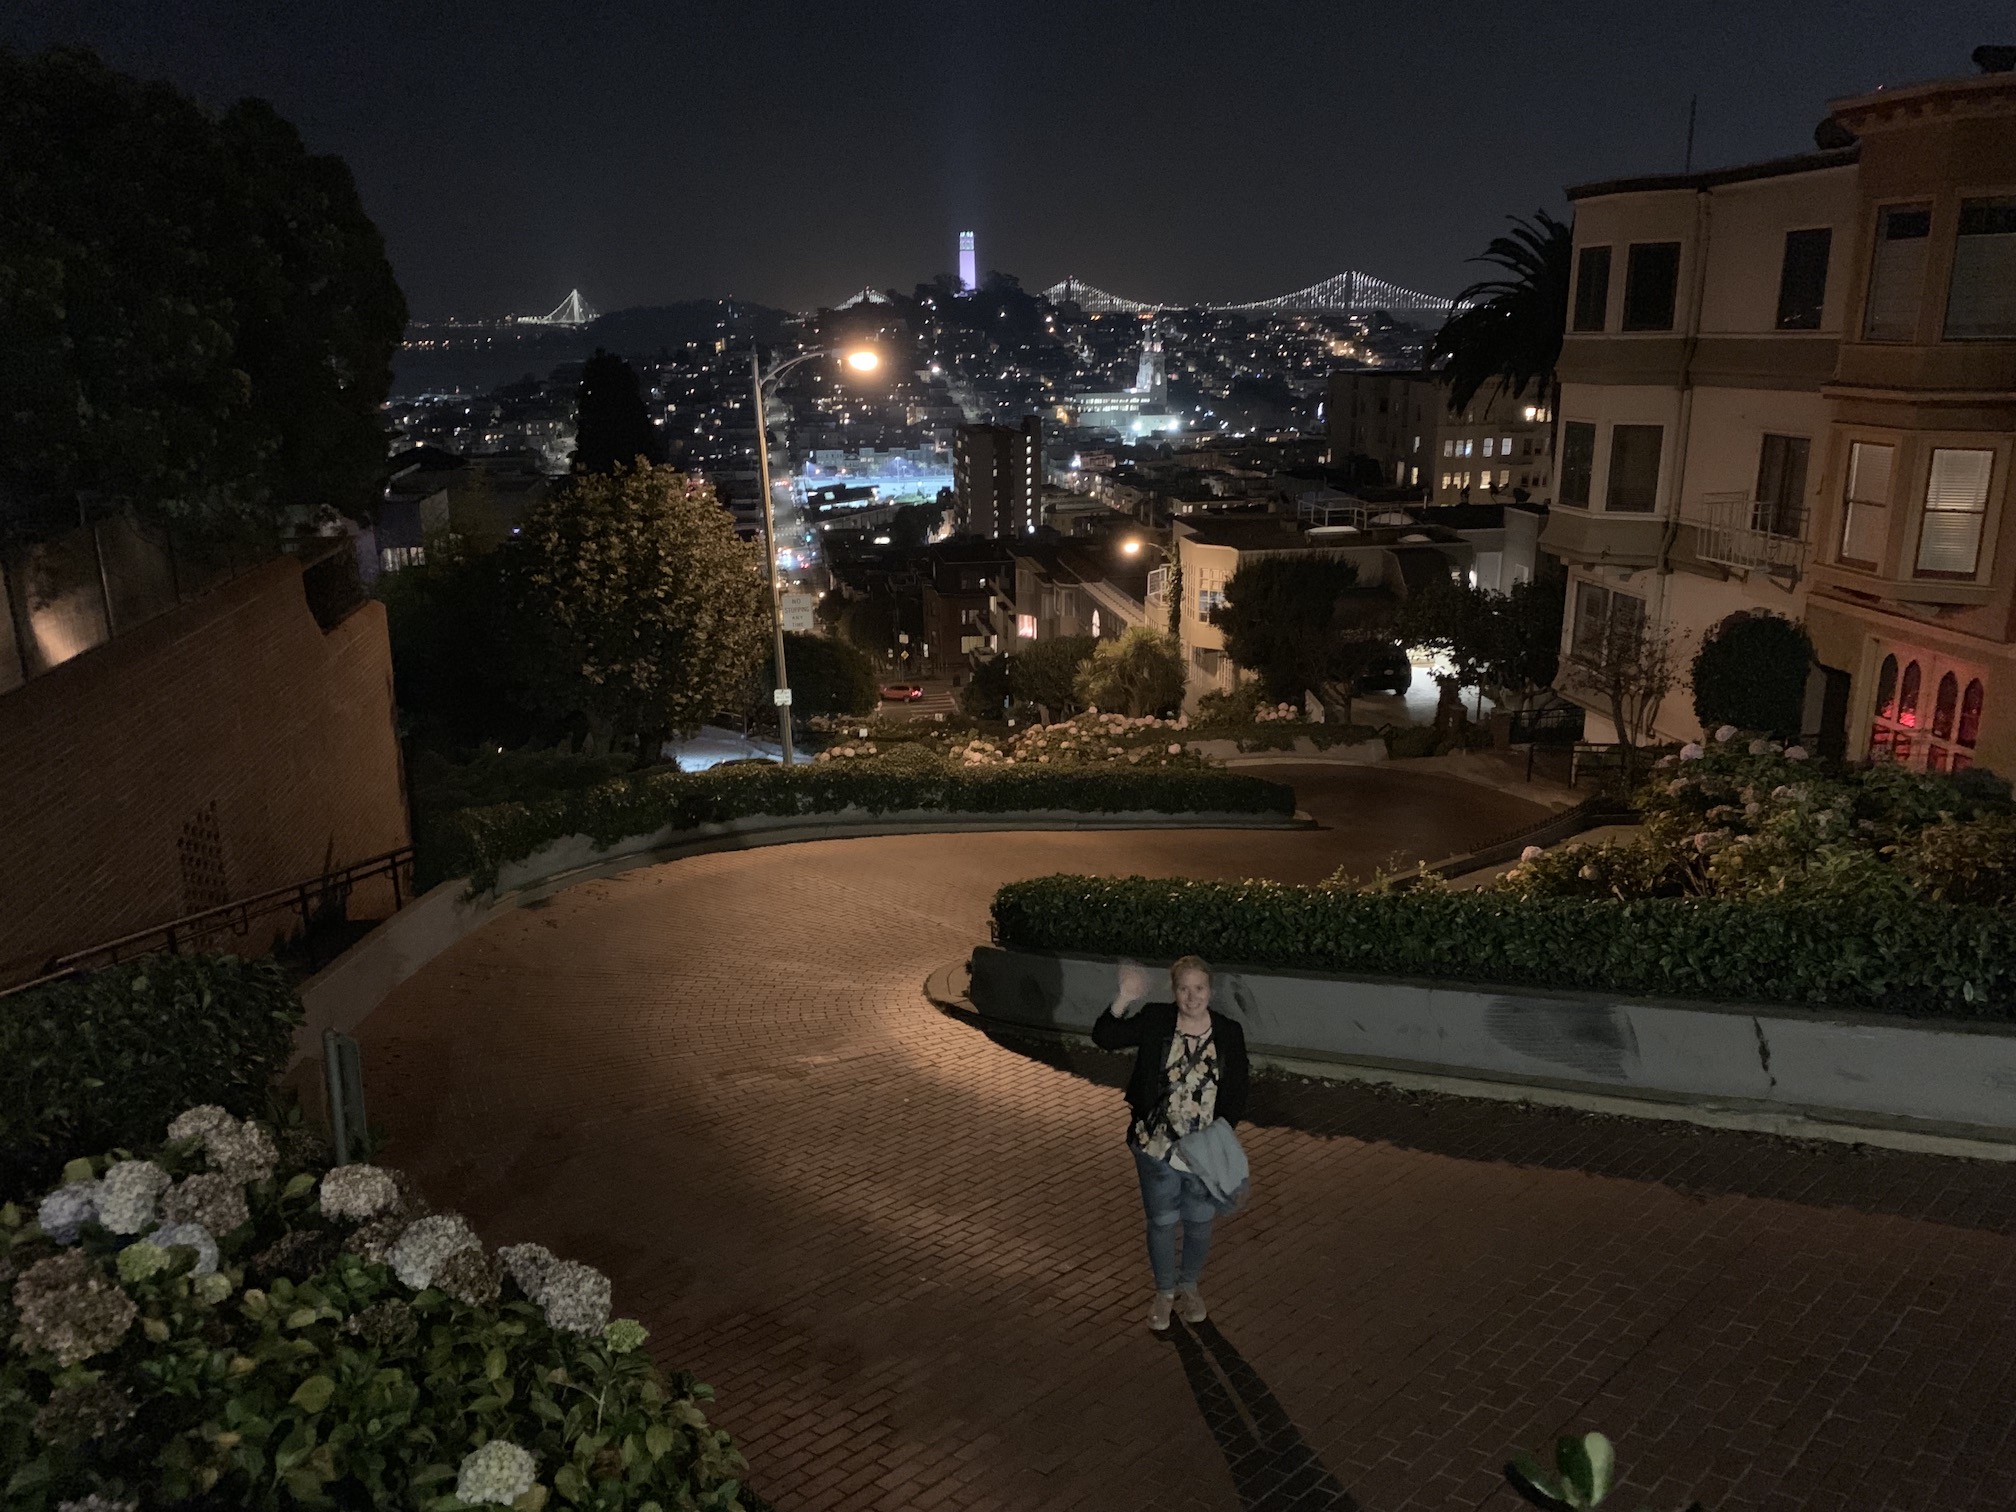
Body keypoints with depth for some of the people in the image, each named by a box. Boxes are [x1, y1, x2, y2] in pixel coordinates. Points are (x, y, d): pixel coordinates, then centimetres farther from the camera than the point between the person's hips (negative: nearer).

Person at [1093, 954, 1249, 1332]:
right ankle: (1164, 1291, 37)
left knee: (1199, 1222, 18)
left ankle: (1189, 1286, 43)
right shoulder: (1155, 1021, -11)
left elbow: (1237, 1093, -1)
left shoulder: (1229, 1033, -7)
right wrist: (1122, 1002, -34)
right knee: (1162, 1222, 13)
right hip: (1157, 1148, -1)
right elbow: (1103, 1038, -18)